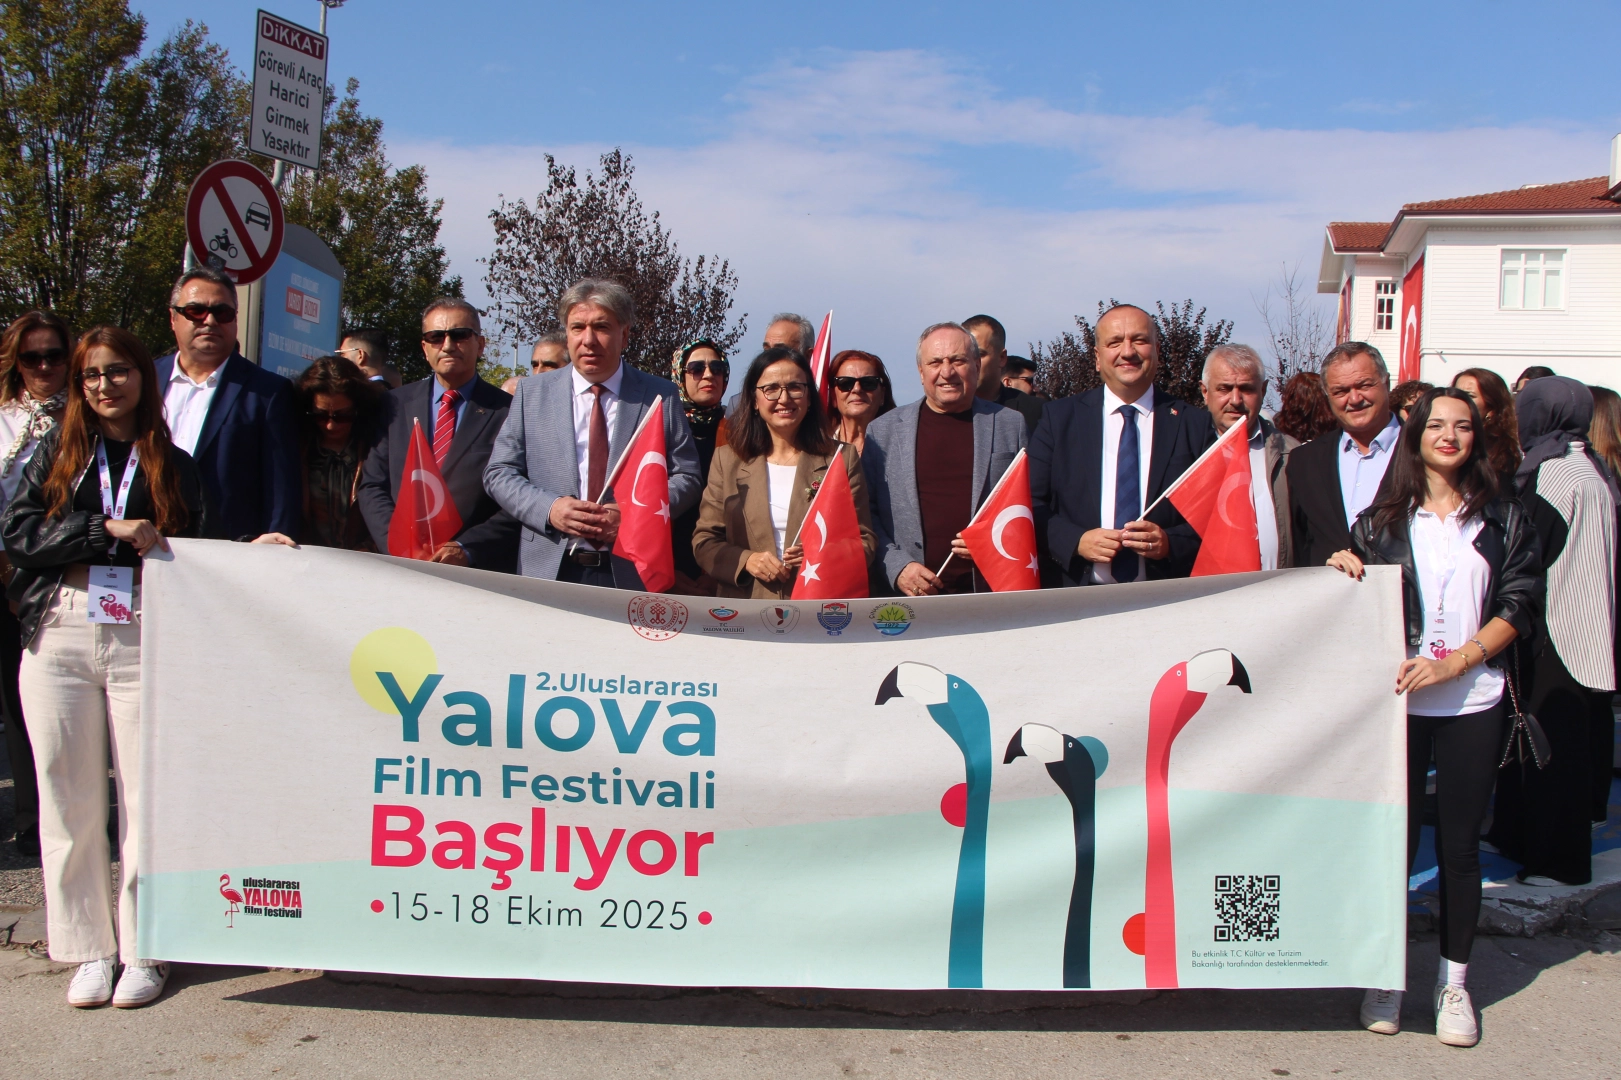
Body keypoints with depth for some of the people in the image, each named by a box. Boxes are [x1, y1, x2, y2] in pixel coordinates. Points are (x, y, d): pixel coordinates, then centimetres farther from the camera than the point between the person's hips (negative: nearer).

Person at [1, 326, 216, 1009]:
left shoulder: (173, 464, 12)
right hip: (60, 637, 1)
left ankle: (143, 949, 9)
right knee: (71, 797, 4)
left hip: (143, 638, -1)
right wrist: (111, 529, -9)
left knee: (145, 794, -2)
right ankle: (90, 949, 16)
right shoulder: (57, 453, 13)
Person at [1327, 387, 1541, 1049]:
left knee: (1460, 843, 6)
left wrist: (1455, 661, -12)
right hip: (1398, 699, 0)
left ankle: (1454, 982, 18)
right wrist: (1344, 569, -12)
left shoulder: (1505, 520, 8)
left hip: (1474, 702, 0)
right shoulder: (1382, 520, 8)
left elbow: (1520, 607, 0)